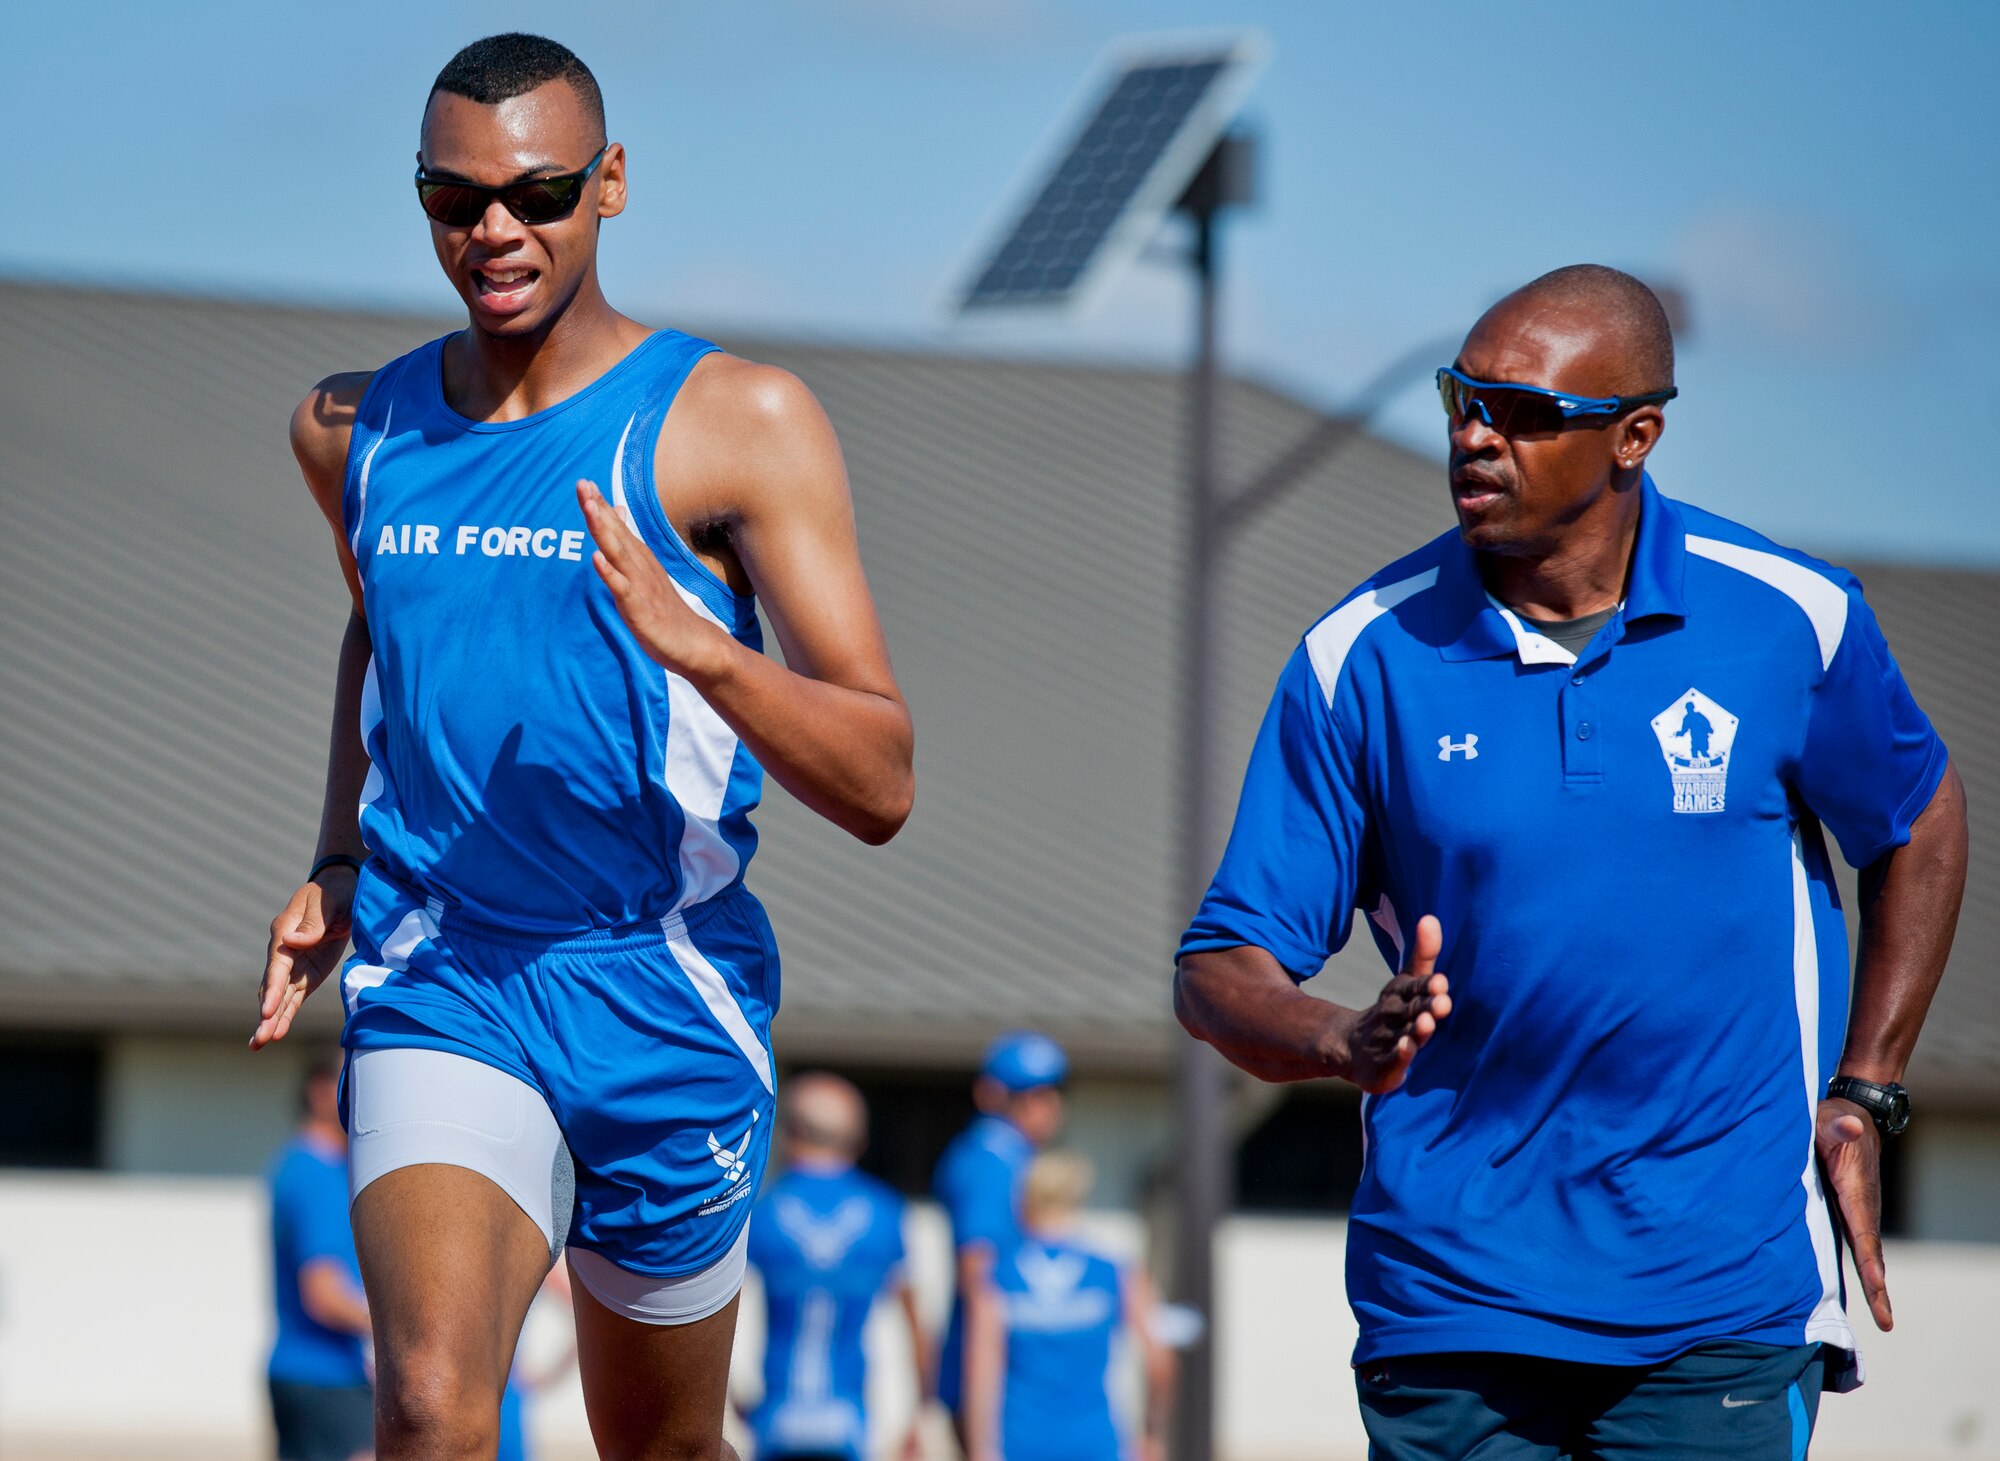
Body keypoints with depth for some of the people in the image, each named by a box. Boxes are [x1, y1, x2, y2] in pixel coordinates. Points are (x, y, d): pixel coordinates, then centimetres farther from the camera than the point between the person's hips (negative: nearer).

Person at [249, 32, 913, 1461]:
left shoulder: (737, 422, -6)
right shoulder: (354, 431, 8)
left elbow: (881, 788, -11)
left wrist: (695, 645, -28)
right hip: (436, 992, 1)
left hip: (665, 996, -1)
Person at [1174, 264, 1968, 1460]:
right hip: (1450, 1299, 1)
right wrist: (1348, 1044, -24)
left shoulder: (1790, 619, -3)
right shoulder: (1364, 657, -4)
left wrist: (1862, 1098, 10)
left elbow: (1921, 825, 17)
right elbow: (1221, 971, -2)